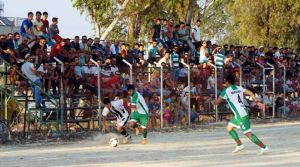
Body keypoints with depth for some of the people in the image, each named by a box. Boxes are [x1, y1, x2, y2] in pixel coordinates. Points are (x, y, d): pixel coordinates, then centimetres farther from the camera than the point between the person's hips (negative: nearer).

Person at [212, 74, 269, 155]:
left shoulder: (226, 90, -5)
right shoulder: (239, 88, 14)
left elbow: (217, 102, 0)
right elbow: (250, 93, 5)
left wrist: (213, 101, 23)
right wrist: (257, 102, 2)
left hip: (241, 115, -9)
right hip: (241, 113, 9)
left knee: (248, 133, -10)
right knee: (229, 127, 22)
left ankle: (263, 147, -15)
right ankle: (239, 145, 23)